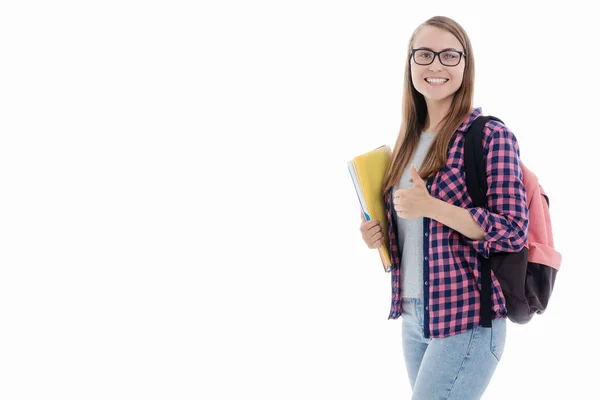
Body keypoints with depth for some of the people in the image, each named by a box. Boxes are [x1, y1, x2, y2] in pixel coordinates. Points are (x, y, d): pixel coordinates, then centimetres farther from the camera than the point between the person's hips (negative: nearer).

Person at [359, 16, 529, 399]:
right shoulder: (409, 141, 12)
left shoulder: (492, 136, -9)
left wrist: (431, 206, -23)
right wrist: (379, 235, 1)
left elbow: (513, 231, -15)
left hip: (466, 320, -7)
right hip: (411, 317, 7)